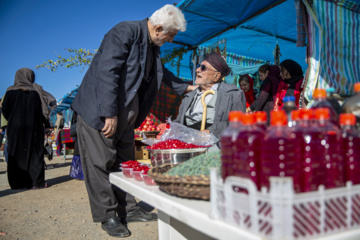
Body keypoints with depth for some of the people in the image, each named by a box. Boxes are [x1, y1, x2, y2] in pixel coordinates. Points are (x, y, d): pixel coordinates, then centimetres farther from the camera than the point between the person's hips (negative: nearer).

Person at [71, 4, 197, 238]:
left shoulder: (153, 46, 10)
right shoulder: (124, 32, -17)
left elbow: (161, 72, 28)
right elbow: (107, 72, -25)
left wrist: (185, 87, 29)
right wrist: (110, 114, -26)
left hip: (126, 116, 9)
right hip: (100, 112, -8)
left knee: (125, 163, 13)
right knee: (101, 164, 0)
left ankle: (129, 209, 25)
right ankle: (108, 217, 13)